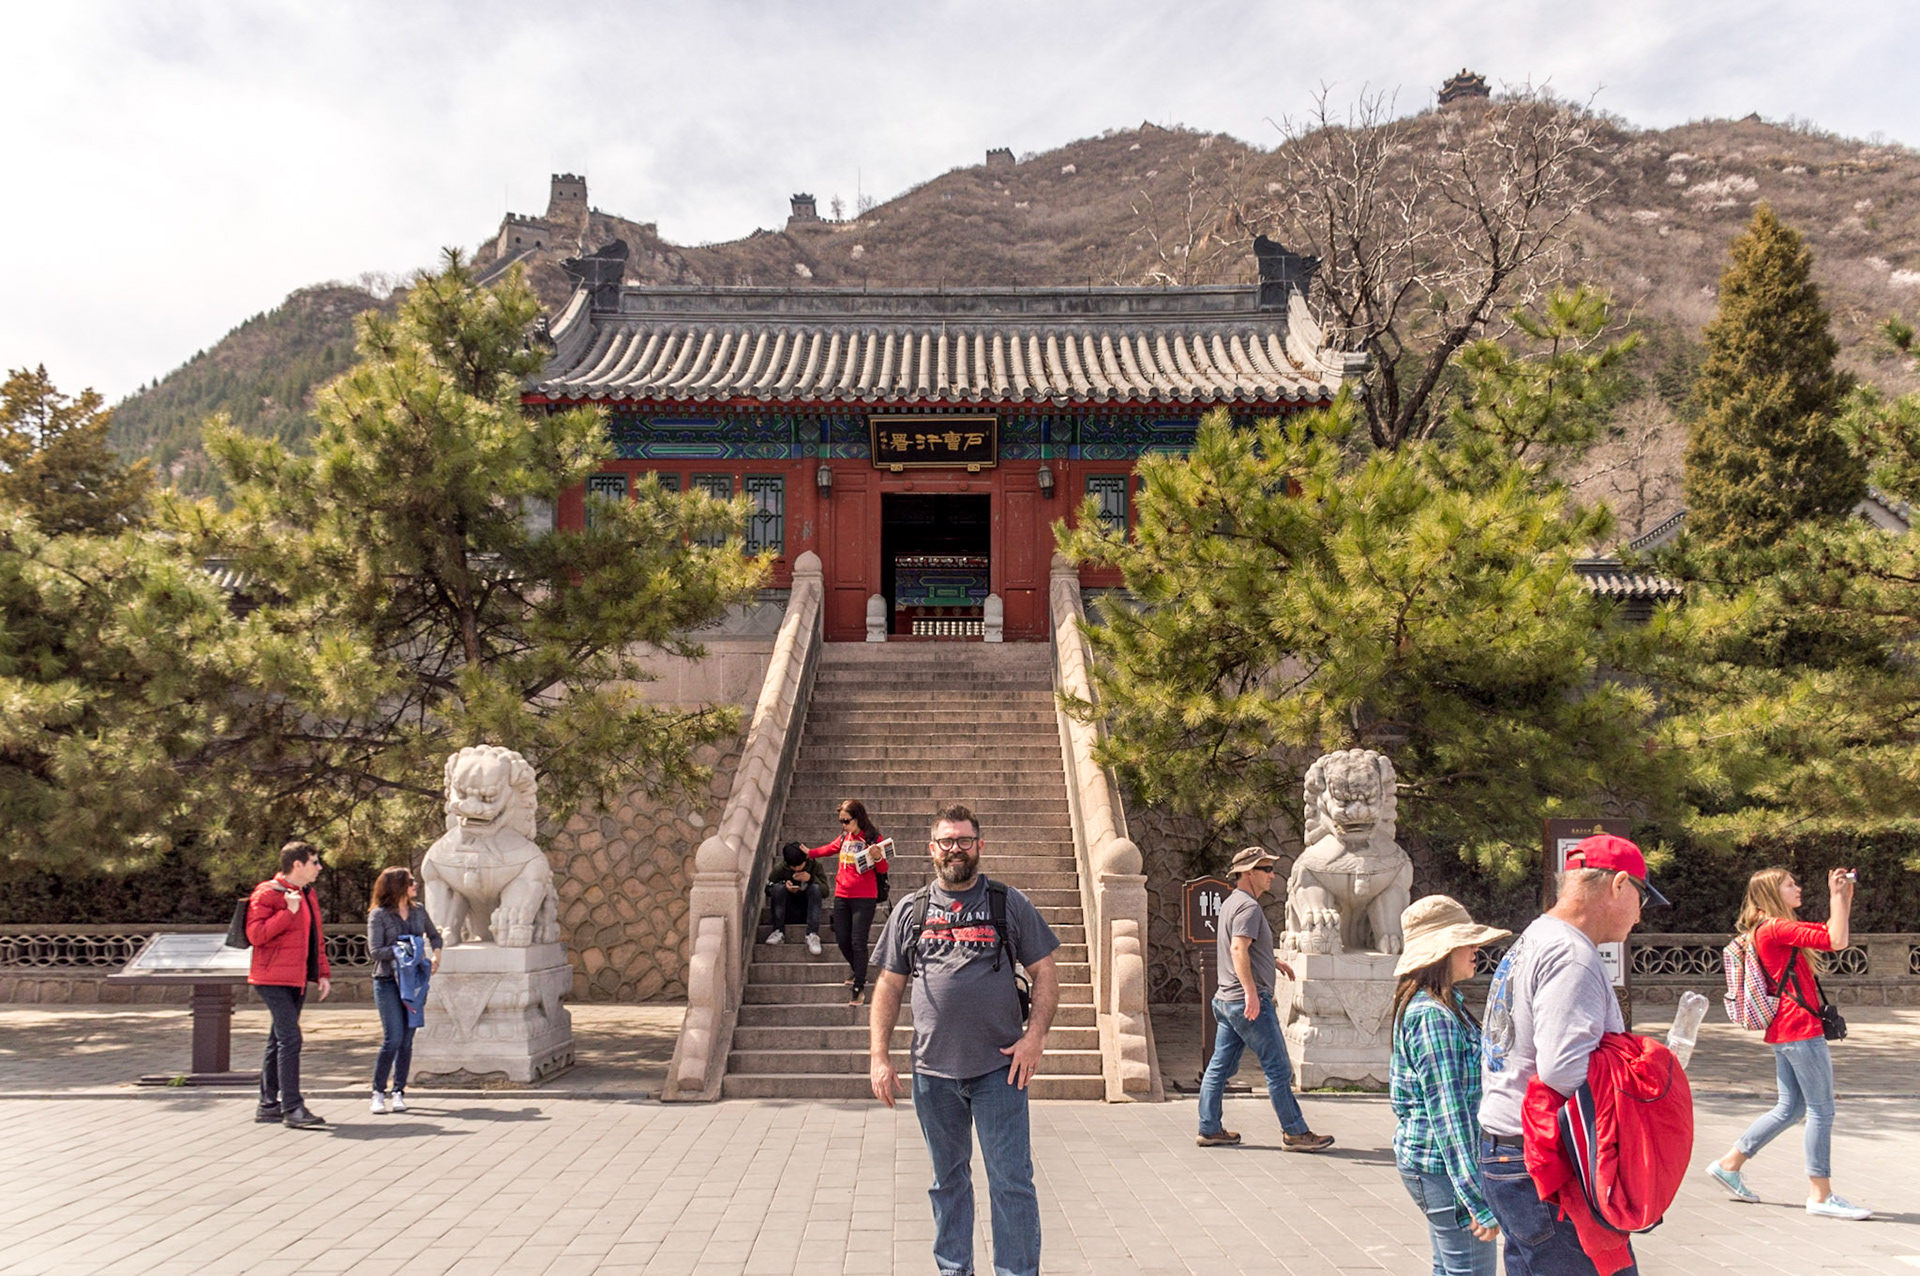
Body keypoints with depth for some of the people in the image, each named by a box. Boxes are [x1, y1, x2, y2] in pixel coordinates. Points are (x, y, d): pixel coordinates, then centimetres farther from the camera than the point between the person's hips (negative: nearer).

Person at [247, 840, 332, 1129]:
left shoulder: (307, 894, 17)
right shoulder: (267, 893, -10)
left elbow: (316, 938, 22)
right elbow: (256, 934, -20)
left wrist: (323, 973, 16)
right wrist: (289, 912, -22)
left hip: (298, 980, 9)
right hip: (273, 978, -9)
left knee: (279, 1040, 14)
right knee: (290, 1038, -14)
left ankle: (268, 1105, 21)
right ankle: (292, 1108, -13)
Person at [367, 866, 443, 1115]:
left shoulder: (418, 911, 10)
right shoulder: (379, 914, -4)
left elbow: (434, 935, 26)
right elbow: (375, 950, -10)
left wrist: (436, 954, 9)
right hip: (387, 981, -5)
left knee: (407, 1040, 3)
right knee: (393, 1038, -12)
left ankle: (398, 1092, 12)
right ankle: (378, 1092, 2)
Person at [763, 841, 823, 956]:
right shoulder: (779, 868, -12)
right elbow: (767, 889, -4)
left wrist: (811, 878, -28)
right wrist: (784, 884, -23)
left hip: (806, 907, 0)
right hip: (787, 909, 0)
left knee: (815, 888, -29)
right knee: (778, 887, -27)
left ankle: (812, 935, -38)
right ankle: (779, 932, -27)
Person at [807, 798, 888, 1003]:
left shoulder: (873, 838, -8)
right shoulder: (844, 837, 10)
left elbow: (882, 869, -9)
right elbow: (829, 849, 30)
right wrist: (809, 853, 42)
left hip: (864, 898, -6)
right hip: (842, 896, 6)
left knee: (858, 943, -8)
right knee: (842, 940, 9)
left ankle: (858, 988, -2)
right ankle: (858, 972, 34)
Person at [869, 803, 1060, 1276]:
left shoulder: (1010, 904, 2)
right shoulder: (910, 911, 7)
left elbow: (1046, 973, 2)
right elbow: (888, 986, 9)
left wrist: (1035, 1034, -10)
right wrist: (879, 1055, 2)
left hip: (999, 1068, -2)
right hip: (932, 1072, 2)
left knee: (1011, 1180, -2)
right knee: (948, 1179, 14)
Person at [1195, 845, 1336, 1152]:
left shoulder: (1231, 902, 18)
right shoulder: (1248, 906, -14)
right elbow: (1238, 948, -28)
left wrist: (1275, 962, 41)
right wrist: (1251, 992, -34)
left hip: (1225, 1000, 10)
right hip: (1249, 1003, -10)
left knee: (1220, 1066, 10)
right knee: (1279, 1069, -1)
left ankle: (1209, 1130, 14)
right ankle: (1295, 1133, 5)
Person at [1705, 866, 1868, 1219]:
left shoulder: (1776, 928, 17)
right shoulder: (1776, 928, -14)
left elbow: (1833, 931, 25)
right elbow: (1837, 941, -20)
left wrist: (1844, 895, 15)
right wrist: (1837, 894, -12)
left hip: (1784, 1032, 10)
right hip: (1800, 1029, -10)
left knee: (1789, 1108, 15)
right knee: (1822, 1110, -3)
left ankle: (1729, 1164, 18)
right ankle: (1821, 1195, 3)